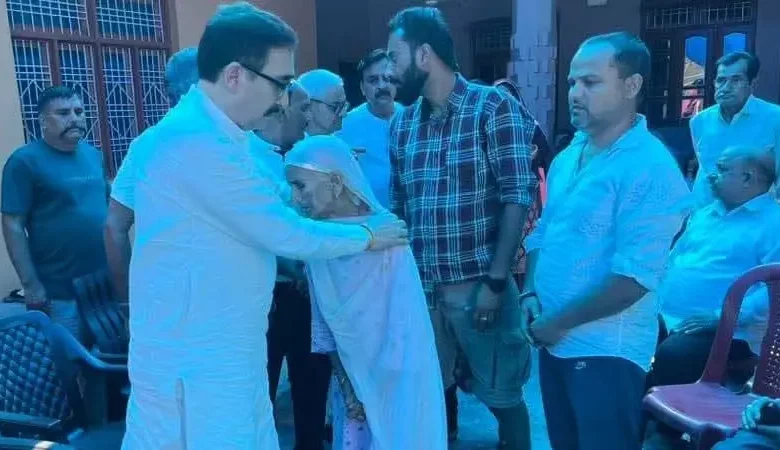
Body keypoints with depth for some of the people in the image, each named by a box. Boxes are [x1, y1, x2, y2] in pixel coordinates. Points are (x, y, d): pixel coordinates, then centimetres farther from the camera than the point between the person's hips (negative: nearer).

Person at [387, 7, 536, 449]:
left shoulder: (494, 107, -6)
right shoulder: (402, 124, 9)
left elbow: (517, 197, -11)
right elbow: (398, 205, 13)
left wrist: (496, 282, -15)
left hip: (478, 285, -4)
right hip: (421, 288, 5)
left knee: (503, 397, 11)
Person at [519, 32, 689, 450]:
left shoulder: (650, 168, -16)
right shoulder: (567, 157, 8)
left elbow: (632, 279, -22)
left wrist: (557, 322, -15)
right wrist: (529, 294, -1)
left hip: (605, 350, -7)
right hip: (555, 341, 7)